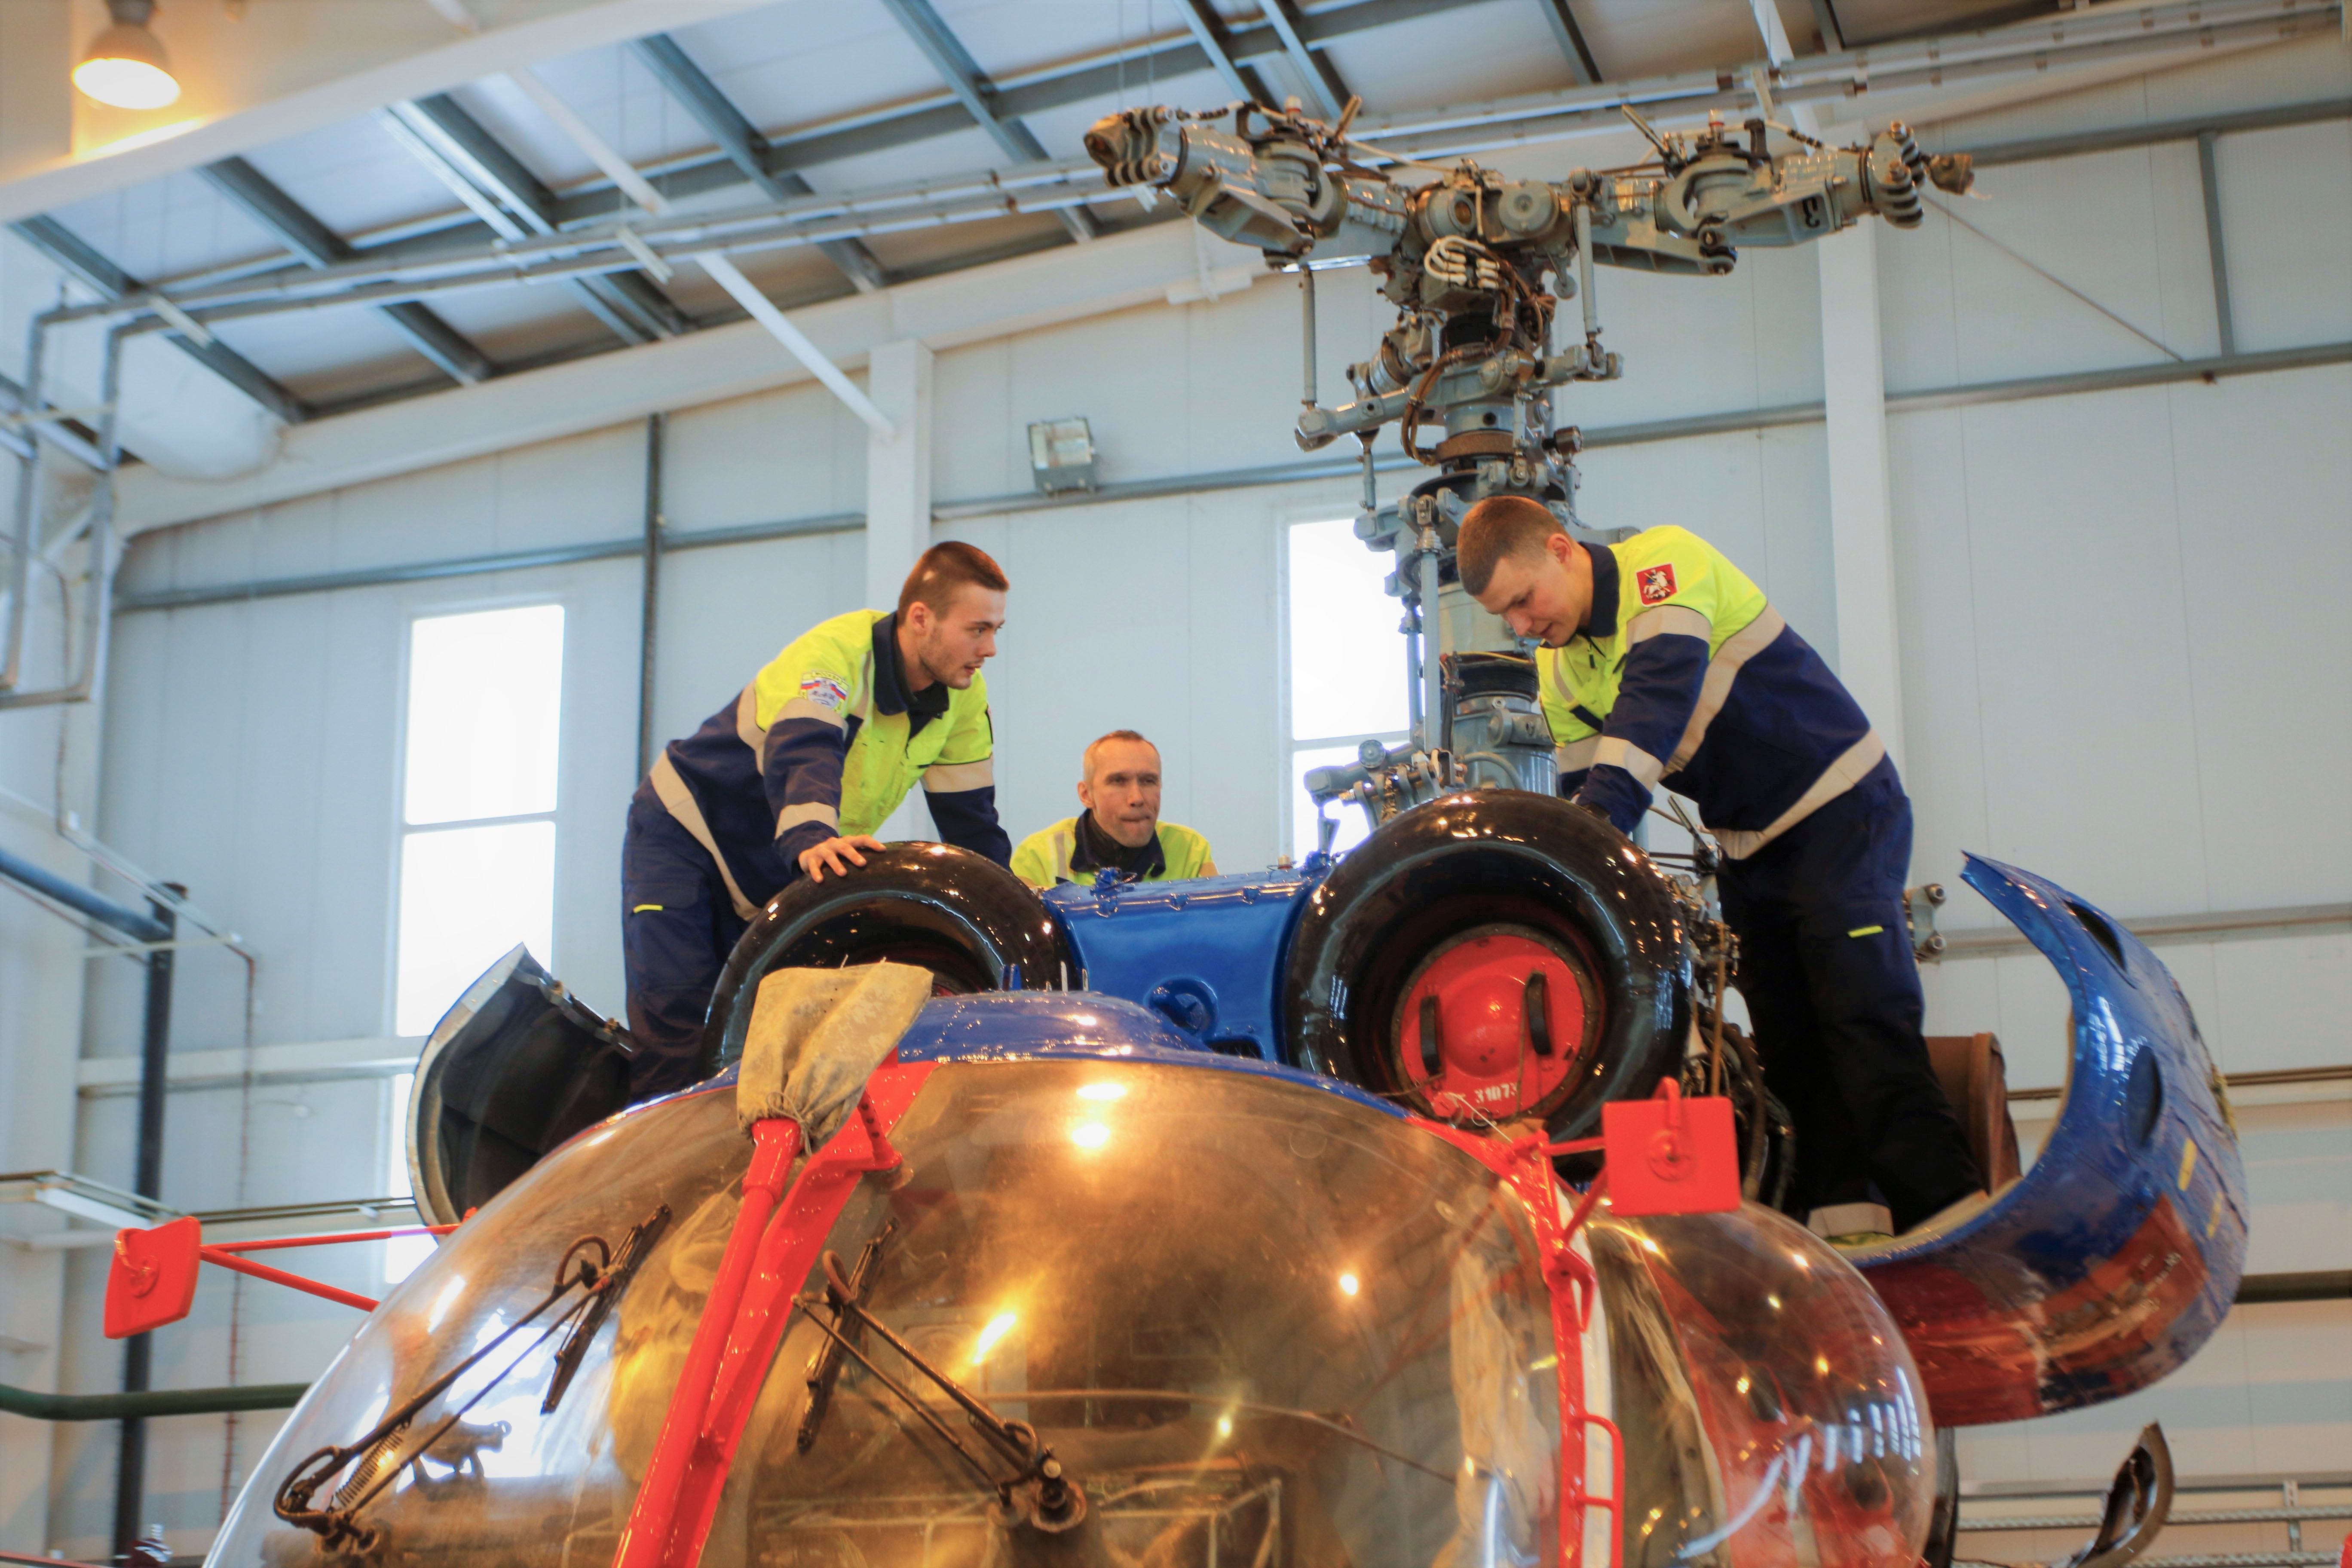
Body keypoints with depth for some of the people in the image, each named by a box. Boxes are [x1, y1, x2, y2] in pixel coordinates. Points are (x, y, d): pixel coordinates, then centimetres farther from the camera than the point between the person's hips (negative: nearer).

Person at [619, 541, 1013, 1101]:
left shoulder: (964, 697, -8)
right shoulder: (835, 652, -28)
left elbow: (972, 820, -1)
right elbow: (803, 755, -47)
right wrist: (811, 839, -66)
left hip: (780, 869, 7)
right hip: (687, 831, -7)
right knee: (676, 1023, -19)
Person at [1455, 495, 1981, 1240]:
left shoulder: (1665, 562, -17)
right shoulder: (1558, 669, 5)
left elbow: (1660, 691, -32)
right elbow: (1583, 791, 6)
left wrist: (1603, 810, -43)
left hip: (1837, 808, -8)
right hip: (1747, 849, 8)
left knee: (1863, 1014, -18)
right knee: (1786, 1039, 1)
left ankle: (1944, 1215, -21)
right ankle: (1841, 1223, 2)